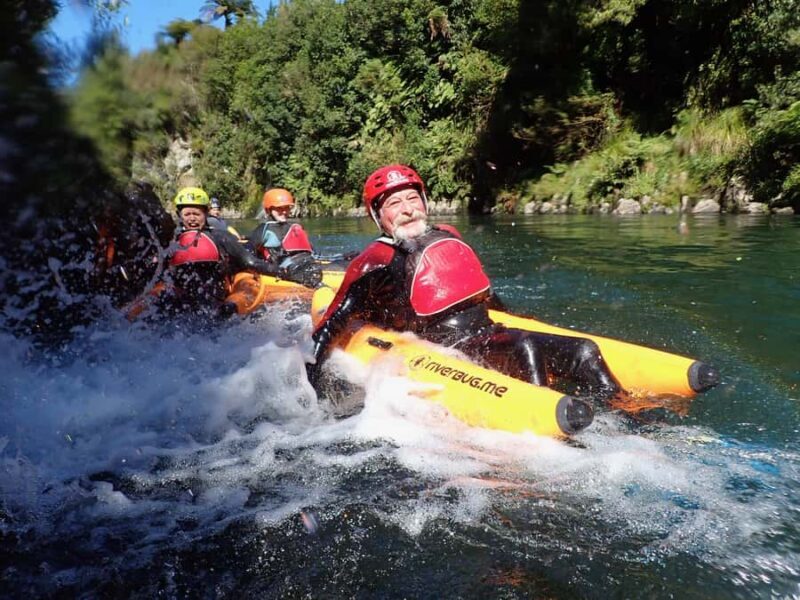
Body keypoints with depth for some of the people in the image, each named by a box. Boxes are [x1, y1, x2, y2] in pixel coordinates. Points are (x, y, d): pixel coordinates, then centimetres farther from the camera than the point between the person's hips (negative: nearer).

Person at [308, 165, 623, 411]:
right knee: (525, 347, -33)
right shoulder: (377, 263, -4)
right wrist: (309, 382, -10)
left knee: (584, 351, -6)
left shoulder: (448, 237, 15)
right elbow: (327, 330, -4)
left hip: (491, 334, 8)